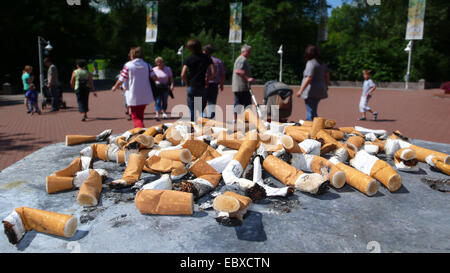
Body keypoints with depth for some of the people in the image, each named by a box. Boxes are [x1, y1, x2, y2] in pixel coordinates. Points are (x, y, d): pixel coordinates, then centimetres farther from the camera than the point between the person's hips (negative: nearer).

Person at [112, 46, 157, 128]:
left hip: (133, 97, -4)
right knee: (140, 116, 22)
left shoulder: (128, 65, -8)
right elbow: (155, 78, -5)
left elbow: (121, 81, -8)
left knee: (136, 117, 3)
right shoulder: (147, 65, 2)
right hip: (145, 96, 4)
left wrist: (115, 87, 13)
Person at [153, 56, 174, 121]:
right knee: (158, 100, -12)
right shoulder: (154, 69, 4)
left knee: (164, 100, 7)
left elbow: (171, 78, -1)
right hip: (157, 87, -1)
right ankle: (157, 114, -18)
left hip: (165, 87, 1)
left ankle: (164, 113, 26)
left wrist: (172, 85, -16)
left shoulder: (168, 69, 3)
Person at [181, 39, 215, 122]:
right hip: (202, 86, 2)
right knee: (202, 109, 11)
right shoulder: (206, 58, 4)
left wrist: (187, 83, 7)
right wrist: (207, 80, 12)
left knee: (192, 110, 6)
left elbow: (183, 74, -9)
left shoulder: (190, 58, -2)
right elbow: (213, 73, -2)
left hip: (192, 86, -2)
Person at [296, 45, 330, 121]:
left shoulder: (311, 63, -15)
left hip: (312, 92, -9)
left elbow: (309, 78, -23)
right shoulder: (322, 63, 11)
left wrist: (301, 90, -21)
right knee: (313, 112, 18)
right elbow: (327, 75, 18)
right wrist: (326, 86, 31)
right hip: (320, 91, 9)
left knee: (311, 112, -5)